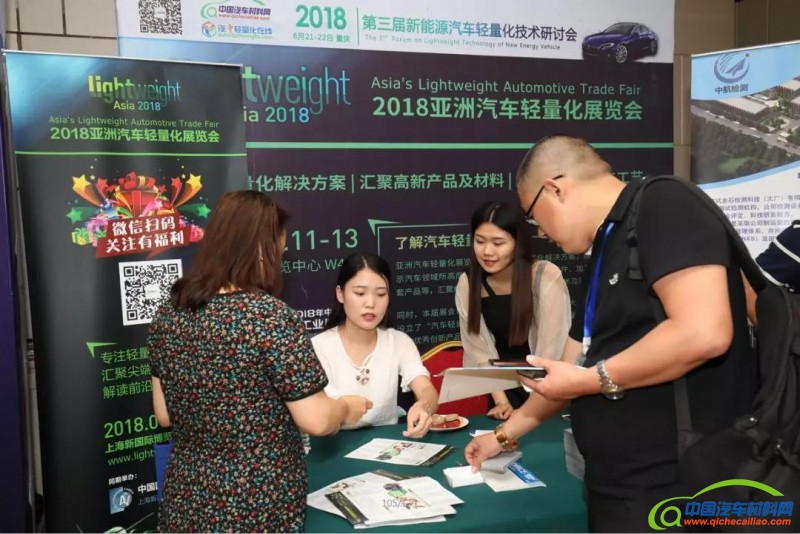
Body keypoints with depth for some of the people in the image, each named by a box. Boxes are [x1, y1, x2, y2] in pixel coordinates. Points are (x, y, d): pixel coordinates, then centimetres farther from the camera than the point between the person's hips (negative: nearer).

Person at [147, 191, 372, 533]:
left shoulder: (168, 314, -3)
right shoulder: (270, 316, -21)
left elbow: (164, 415, 6)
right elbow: (316, 421, -18)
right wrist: (348, 407, 1)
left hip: (186, 501, 5)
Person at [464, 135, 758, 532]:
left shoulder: (662, 206, -13)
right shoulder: (607, 256, 14)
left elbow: (704, 331, -27)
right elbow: (569, 376, 21)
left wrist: (593, 379, -16)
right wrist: (505, 434, 26)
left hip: (675, 489, -8)